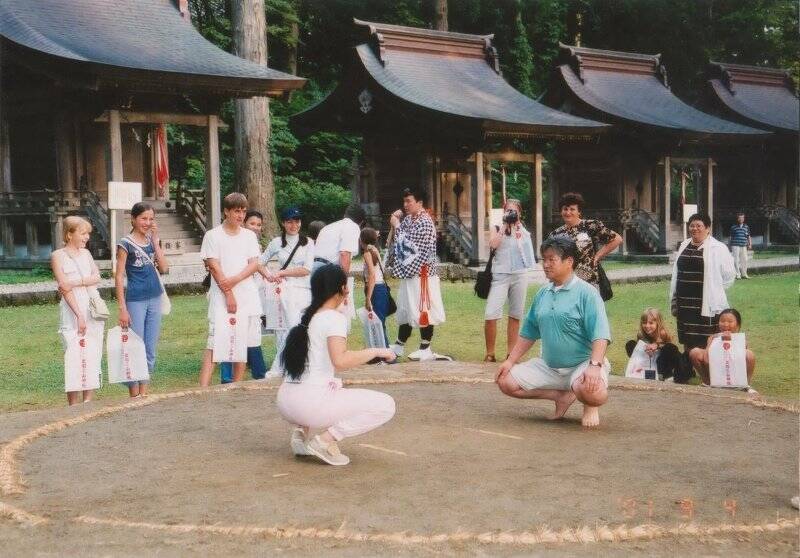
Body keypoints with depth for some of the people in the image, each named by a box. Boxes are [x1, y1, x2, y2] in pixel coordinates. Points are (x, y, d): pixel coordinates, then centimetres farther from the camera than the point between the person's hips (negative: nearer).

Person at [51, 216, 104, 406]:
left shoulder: (86, 253, 16)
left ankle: (88, 402, 9)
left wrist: (75, 282, -14)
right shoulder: (58, 255, -1)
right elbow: (65, 287, -9)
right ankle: (74, 406, -4)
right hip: (72, 312, -5)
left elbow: (97, 277, 3)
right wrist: (79, 316, -16)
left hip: (94, 310, 5)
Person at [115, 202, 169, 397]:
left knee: (150, 350, 9)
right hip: (135, 301, -6)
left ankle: (144, 392, 18)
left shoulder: (152, 241, 10)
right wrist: (122, 308, -12)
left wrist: (155, 241, -4)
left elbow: (164, 268, 0)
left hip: (154, 299, 6)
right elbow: (119, 277, -8)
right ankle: (134, 396, 5)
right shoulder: (126, 244, -6)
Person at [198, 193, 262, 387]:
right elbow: (214, 267, -6)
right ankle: (203, 388, -13)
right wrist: (229, 294, -10)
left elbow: (254, 264, 3)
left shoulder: (249, 236, 11)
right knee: (214, 342, -10)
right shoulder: (213, 235, -1)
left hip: (247, 296, 4)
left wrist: (235, 280, -13)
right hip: (222, 297, -4)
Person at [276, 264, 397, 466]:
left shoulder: (306, 318, 16)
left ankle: (303, 430, 15)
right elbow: (340, 360, -24)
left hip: (285, 403, 8)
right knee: (386, 405, -2)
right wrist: (375, 352, -13)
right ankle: (326, 438, -9)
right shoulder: (335, 318, -8)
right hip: (311, 402, -8)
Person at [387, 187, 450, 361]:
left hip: (421, 273, -9)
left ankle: (425, 349, 5)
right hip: (408, 272, 9)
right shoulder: (408, 219, 11)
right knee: (405, 309, 16)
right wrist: (395, 224, 4)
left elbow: (410, 245, -20)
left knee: (423, 310, -2)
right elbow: (399, 243, 17)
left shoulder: (425, 222, -15)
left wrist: (397, 226, -11)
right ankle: (399, 346, 26)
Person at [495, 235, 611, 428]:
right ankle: (562, 396, 8)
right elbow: (529, 333, 16)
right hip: (548, 366, 7)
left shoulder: (586, 293, -11)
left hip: (581, 364, -7)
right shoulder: (542, 294, 9)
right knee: (506, 382, -6)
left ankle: (590, 406, 4)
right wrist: (510, 361, 7)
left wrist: (594, 366, -33)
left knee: (593, 392, -37)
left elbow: (600, 335, -20)